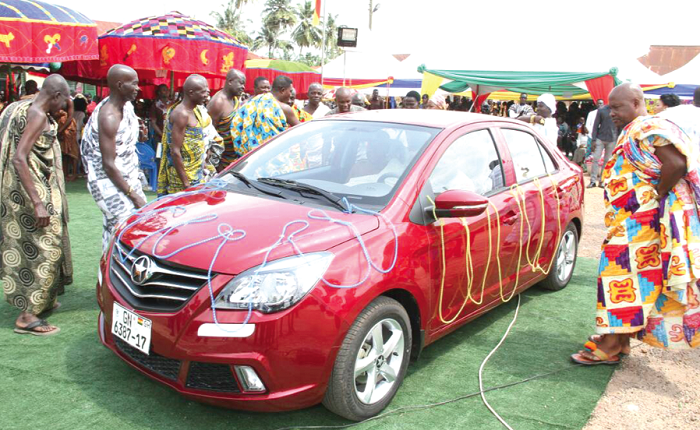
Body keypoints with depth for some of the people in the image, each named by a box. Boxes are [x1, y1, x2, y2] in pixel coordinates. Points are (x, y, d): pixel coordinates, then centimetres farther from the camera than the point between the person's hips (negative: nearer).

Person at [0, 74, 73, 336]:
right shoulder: (38, 115, -18)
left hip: (27, 188, 10)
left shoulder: (24, 108, 12)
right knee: (40, 248, -6)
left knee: (28, 246, 18)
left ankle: (42, 299, 32)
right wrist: (37, 203, -30)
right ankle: (27, 316, -2)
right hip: (30, 189, -10)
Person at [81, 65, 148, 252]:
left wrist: (137, 131, 4)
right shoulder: (109, 117, -22)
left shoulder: (126, 105, 4)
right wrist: (133, 195, -20)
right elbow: (108, 165, -23)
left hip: (128, 178, 9)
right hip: (110, 183, -9)